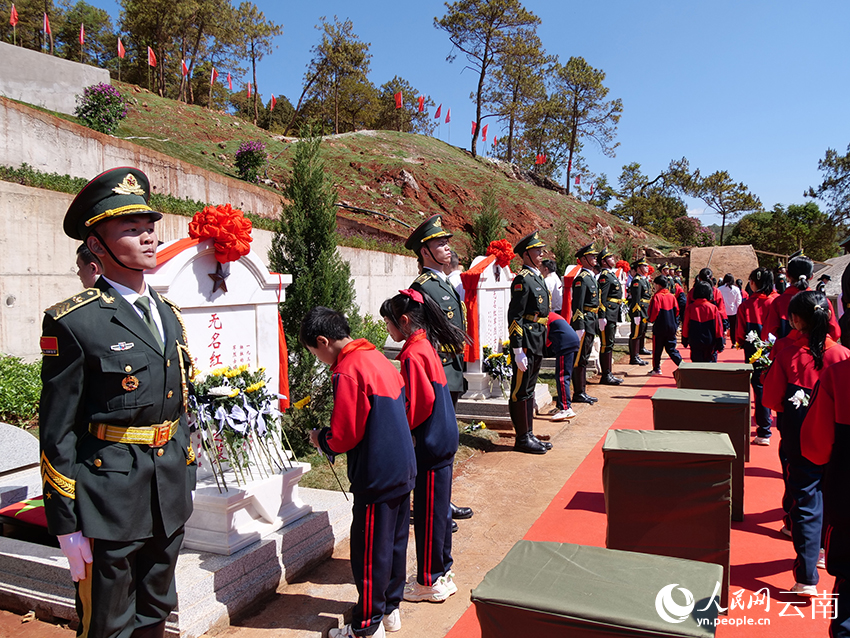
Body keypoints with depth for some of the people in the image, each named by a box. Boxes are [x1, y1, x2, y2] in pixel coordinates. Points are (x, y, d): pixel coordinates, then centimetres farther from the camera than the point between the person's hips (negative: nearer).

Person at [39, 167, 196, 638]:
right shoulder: (73, 323, -13)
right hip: (109, 507, -6)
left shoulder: (169, 315, 8)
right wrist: (66, 524, -11)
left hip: (169, 499, 6)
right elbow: (57, 433, -12)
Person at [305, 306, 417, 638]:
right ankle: (390, 607, 35)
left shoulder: (347, 371, -19)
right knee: (395, 540, 20)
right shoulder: (378, 358, 8)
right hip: (404, 469, 9)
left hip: (376, 476, -9)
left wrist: (320, 438, 1)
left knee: (369, 550, 5)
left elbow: (344, 436, -20)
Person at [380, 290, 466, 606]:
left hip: (430, 444, -9)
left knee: (427, 512, 3)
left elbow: (420, 402, -24)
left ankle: (429, 582, 15)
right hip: (444, 438, 10)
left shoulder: (413, 355, -20)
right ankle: (442, 572, 31)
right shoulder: (427, 345, 9)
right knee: (438, 508, 18)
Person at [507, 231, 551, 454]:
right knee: (521, 391, 0)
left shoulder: (537, 278, 16)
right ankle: (522, 438, 8)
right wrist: (518, 350, -21)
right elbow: (514, 317, -18)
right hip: (526, 342, -10)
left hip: (537, 343, 10)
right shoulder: (522, 279, -14)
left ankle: (529, 435, 24)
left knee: (528, 389, 15)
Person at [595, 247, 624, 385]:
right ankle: (606, 376, -2)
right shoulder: (605, 276, -13)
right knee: (607, 345, -6)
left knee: (609, 344, 13)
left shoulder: (611, 275, 19)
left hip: (613, 316, 10)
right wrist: (602, 317, -24)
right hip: (608, 315, -10)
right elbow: (601, 298, -20)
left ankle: (609, 374, 20)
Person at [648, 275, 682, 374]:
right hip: (671, 327, 6)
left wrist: (651, 320, 3)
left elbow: (654, 311, -15)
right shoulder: (672, 296, 6)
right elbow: (677, 311, 10)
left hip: (659, 327, -5)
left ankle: (656, 369, 13)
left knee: (657, 349, 7)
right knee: (671, 348, 11)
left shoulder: (657, 296, -12)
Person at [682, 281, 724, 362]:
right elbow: (718, 327, -1)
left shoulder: (690, 308, -5)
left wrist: (684, 341, 14)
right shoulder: (713, 308, -6)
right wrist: (720, 344, 6)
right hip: (710, 344, 0)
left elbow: (685, 326, 2)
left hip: (695, 344, 1)